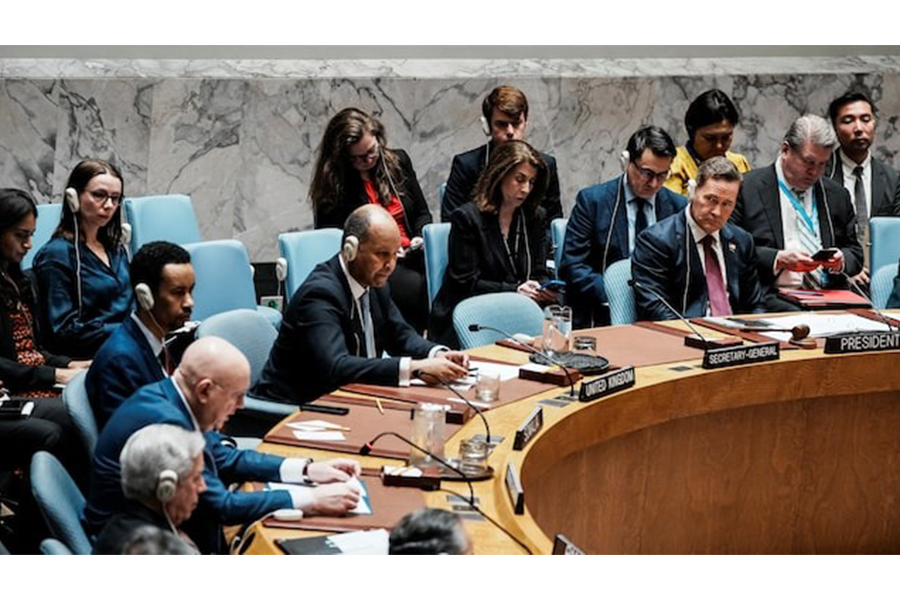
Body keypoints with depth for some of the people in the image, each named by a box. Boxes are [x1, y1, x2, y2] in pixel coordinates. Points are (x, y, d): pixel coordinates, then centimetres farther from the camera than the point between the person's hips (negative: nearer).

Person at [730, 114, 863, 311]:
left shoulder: (836, 195, 18)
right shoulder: (747, 188, 3)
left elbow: (855, 253, 23)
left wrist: (841, 260, -1)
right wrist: (778, 259, -14)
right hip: (771, 297, -5)